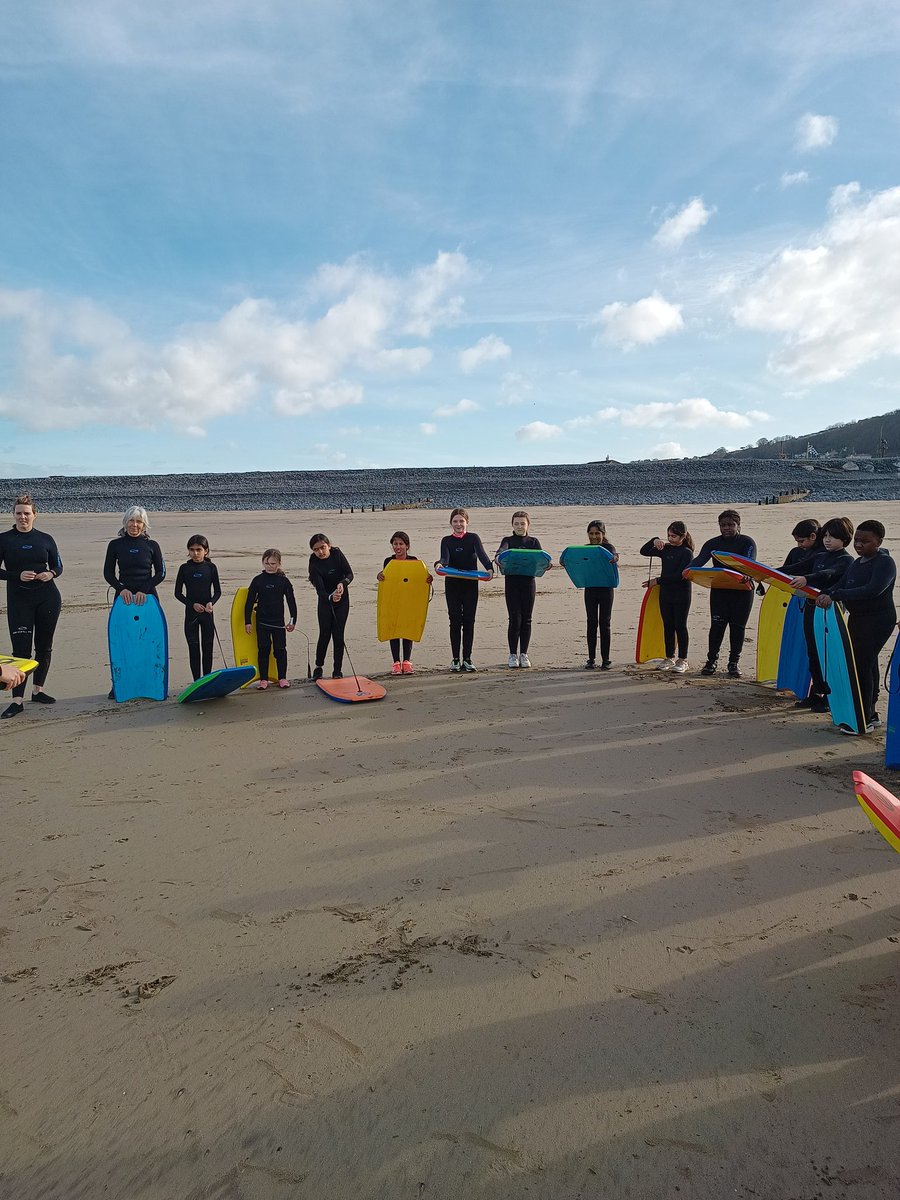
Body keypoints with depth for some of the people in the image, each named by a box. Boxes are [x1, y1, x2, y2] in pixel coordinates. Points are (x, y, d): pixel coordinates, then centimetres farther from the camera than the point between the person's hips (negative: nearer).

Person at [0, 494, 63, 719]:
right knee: (21, 649, -6)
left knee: (44, 646, 9)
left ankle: (38, 690, 23)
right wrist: (18, 576, -17)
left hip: (48, 598, 2)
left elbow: (58, 566, 11)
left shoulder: (45, 539, 5)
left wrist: (51, 574, -11)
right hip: (18, 600, -2)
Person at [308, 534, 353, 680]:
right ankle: (318, 667, 15)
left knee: (338, 635, -1)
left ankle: (337, 670, 9)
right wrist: (330, 597, -46)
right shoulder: (314, 564, -18)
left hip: (342, 599, 1)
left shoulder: (337, 553, -11)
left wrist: (343, 583, -33)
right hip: (325, 601, -1)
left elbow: (349, 574, -12)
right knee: (324, 634, -4)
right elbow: (320, 589, -26)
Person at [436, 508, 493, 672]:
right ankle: (455, 659, 6)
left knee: (469, 621, 1)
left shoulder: (473, 538, 4)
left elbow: (481, 554, -13)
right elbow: (445, 558, -12)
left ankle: (467, 659, 7)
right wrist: (439, 564, -36)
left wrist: (489, 568, -32)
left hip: (470, 585, 0)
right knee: (455, 621, 0)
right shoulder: (446, 541, 6)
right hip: (452, 585, 0)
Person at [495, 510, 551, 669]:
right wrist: (498, 558, -38)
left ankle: (524, 654, 14)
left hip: (528, 581, 2)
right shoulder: (508, 540, 6)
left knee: (526, 620, 5)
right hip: (512, 582, -1)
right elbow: (501, 551, -14)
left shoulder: (533, 541, 10)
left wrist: (547, 563, -27)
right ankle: (513, 655, 6)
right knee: (515, 619, -5)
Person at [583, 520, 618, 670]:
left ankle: (606, 659, 7)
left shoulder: (609, 547, -3)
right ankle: (591, 659, 9)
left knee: (604, 623, 1)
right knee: (591, 622, 4)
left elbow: (614, 557, -21)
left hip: (606, 588, -3)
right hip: (590, 588, 3)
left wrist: (615, 559, -45)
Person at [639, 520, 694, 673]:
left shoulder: (687, 553, -9)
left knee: (680, 626, 0)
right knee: (667, 626, 10)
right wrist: (654, 541, -7)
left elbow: (680, 575, -17)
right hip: (665, 592, 5)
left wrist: (657, 581, -16)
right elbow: (644, 552, 9)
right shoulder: (665, 549, 8)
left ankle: (682, 660, 8)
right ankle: (669, 658, 19)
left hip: (682, 593, -5)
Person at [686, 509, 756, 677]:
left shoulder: (747, 542, -3)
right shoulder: (713, 543, 3)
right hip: (719, 589, 1)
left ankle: (734, 663, 14)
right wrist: (688, 570, -35)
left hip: (742, 590, -1)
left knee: (737, 626, 4)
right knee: (717, 625, -2)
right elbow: (700, 559, -13)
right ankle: (711, 660, 7)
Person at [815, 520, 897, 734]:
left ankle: (864, 720, -3)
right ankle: (870, 714, 24)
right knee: (866, 664, 14)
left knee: (861, 664, -10)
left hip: (878, 621, -9)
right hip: (857, 618, 9)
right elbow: (840, 584, 6)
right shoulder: (857, 564, 13)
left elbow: (873, 590, -29)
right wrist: (825, 594, -17)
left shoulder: (885, 563, -14)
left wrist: (835, 595, -34)